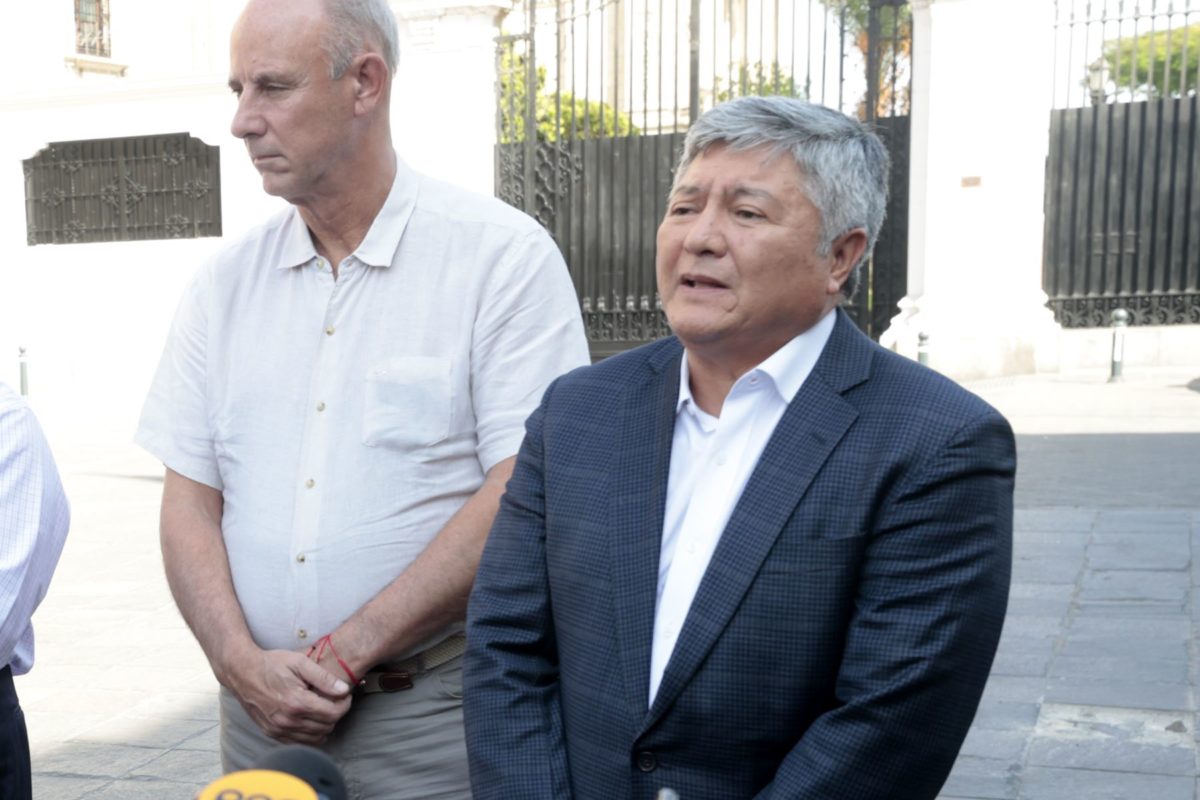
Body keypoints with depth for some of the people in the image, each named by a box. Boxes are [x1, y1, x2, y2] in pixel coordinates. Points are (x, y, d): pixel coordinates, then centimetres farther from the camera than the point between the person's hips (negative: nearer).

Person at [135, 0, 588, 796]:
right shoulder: (225, 282, 5)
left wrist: (344, 652, -15)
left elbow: (523, 497, -16)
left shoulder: (506, 256, -10)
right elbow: (190, 499, 5)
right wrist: (242, 662, -10)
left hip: (433, 716, -4)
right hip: (261, 709, 4)